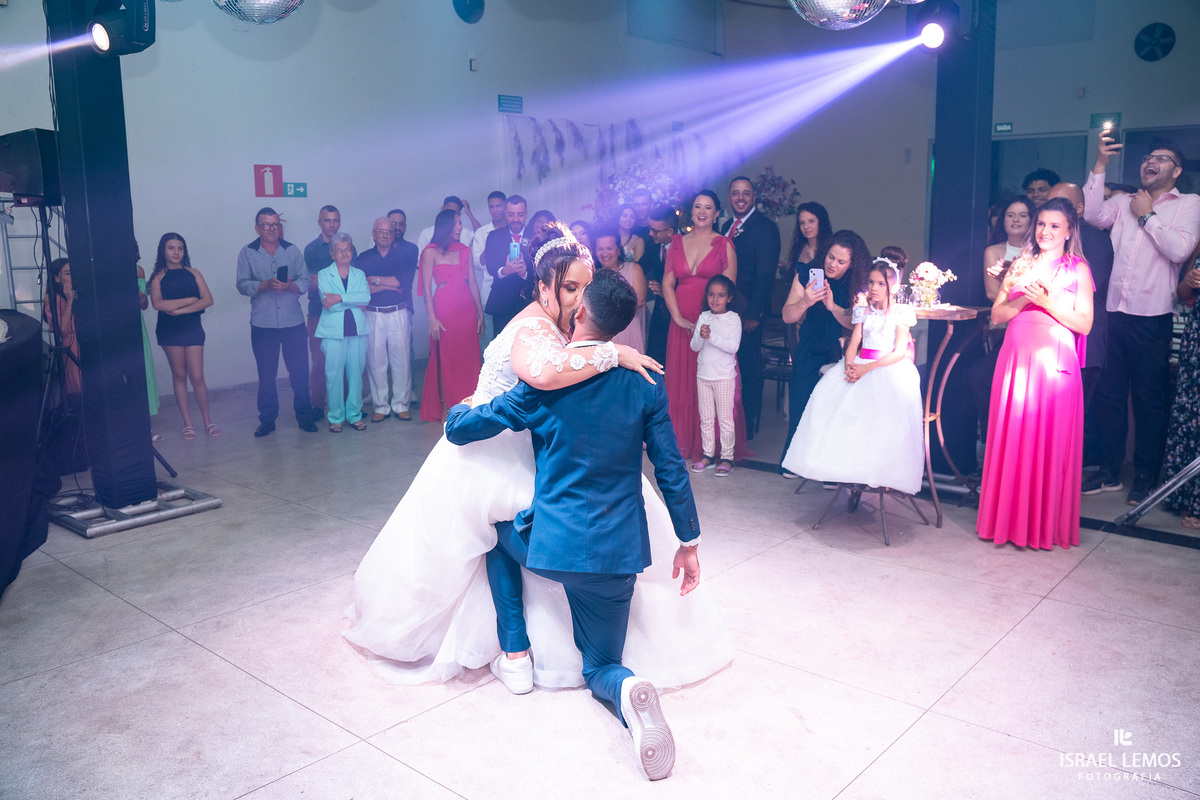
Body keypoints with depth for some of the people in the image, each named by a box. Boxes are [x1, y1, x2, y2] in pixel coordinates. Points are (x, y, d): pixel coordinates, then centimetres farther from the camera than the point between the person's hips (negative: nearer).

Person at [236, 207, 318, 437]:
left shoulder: (292, 250, 8)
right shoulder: (247, 253, 4)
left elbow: (304, 280, 3)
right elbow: (243, 284, -4)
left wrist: (289, 286, -18)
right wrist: (267, 285, -20)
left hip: (293, 322, 1)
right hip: (263, 324, -1)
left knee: (299, 372, 4)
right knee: (266, 375, 7)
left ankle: (304, 416, 17)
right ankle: (267, 420, 17)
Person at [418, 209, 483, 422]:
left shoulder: (465, 251, 11)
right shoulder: (430, 252, -2)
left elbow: (472, 283, 12)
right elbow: (426, 288, -5)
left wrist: (480, 312, 8)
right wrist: (432, 319, -12)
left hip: (466, 309, 4)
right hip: (444, 310, -4)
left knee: (468, 359, 6)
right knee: (445, 358, 0)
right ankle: (446, 407, 8)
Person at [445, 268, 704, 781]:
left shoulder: (542, 383, -8)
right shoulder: (644, 383, -2)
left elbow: (460, 429, 0)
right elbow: (671, 470, 1)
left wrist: (458, 407, 24)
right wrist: (689, 540, 11)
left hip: (551, 545, -2)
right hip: (619, 551, 2)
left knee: (501, 530, 34)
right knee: (601, 666, 20)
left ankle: (516, 656, 25)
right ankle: (627, 691, -19)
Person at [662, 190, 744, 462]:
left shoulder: (724, 245, 2)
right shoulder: (677, 243, 12)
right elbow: (667, 283, 7)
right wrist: (678, 317, -6)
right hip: (682, 322, 4)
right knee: (682, 381, 7)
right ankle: (684, 442, 16)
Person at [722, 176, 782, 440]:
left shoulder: (765, 227, -7)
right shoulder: (727, 227, 16)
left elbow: (766, 274, -14)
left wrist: (753, 314, -18)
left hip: (748, 311, -7)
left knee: (748, 368, 1)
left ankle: (747, 426, 12)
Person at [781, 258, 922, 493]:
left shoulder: (901, 313, 2)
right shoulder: (864, 311, 16)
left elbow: (899, 352, -8)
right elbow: (853, 344, 9)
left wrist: (867, 368, -18)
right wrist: (849, 366, -13)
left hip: (889, 366, -4)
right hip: (859, 365, 5)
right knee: (829, 392, -20)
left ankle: (883, 472, -29)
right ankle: (847, 467, -16)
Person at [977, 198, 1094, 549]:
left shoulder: (1078, 268, 4)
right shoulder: (1021, 264, 13)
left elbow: (1084, 324, -3)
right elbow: (997, 314, 7)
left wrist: (1047, 302, -14)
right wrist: (1024, 298, -10)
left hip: (1054, 361, -3)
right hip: (1015, 359, 3)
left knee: (1049, 442, -2)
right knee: (1010, 438, 4)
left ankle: (1045, 524, 9)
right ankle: (1008, 519, 14)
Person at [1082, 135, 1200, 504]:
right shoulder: (1125, 202, 14)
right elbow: (1092, 214, -1)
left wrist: (1147, 216, -6)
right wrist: (1100, 164, -3)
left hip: (1152, 319, -4)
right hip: (1116, 313, 4)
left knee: (1149, 401, 4)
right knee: (1109, 394, 9)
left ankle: (1145, 478, 16)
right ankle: (1109, 472, 21)